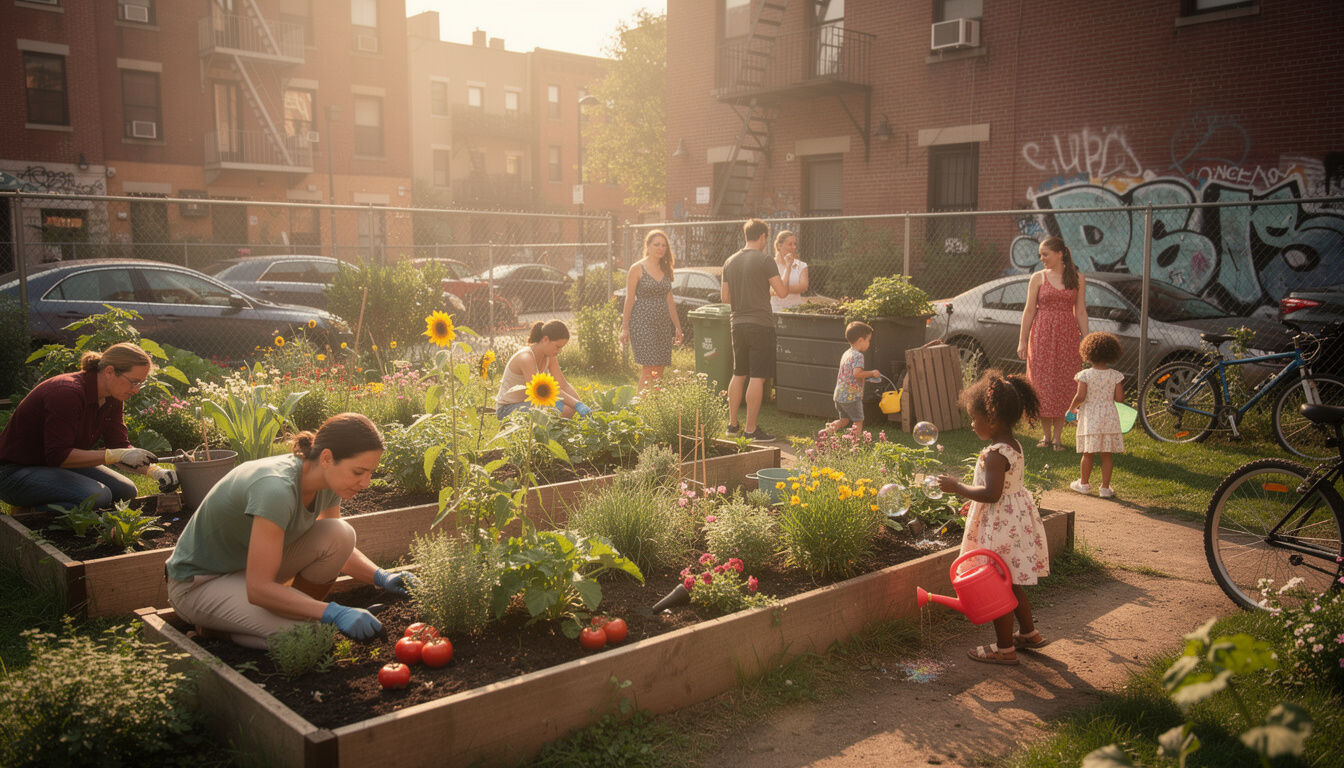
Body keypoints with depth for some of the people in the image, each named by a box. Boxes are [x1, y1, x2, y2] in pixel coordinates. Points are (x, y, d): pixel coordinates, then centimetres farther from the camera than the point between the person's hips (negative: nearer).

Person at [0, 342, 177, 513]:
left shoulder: (111, 399, -2)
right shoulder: (68, 393, -29)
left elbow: (120, 446, 1)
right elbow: (57, 455, -30)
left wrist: (154, 470, -15)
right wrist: (117, 455, -34)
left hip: (57, 466, 9)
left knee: (126, 490, -1)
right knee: (97, 495, -29)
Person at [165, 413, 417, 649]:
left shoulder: (328, 483, -10)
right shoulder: (277, 488, -35)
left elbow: (340, 547, 8)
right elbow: (258, 588, -34)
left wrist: (380, 577, -9)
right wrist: (335, 613, -37)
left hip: (252, 564, 8)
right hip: (199, 583, -8)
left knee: (339, 534, -15)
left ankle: (295, 611, 3)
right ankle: (216, 630, -2)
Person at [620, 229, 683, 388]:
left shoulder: (665, 270, 13)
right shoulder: (637, 269, -3)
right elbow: (629, 299, -5)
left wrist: (677, 326, 15)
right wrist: (625, 327, -9)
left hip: (663, 324, 6)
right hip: (642, 322, -6)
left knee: (659, 370, 4)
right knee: (647, 369, -11)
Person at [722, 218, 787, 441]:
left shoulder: (730, 262, 9)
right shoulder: (765, 260, -10)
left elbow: (725, 298, 12)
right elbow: (782, 292, -11)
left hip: (737, 324, 7)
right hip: (760, 324, -6)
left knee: (738, 375, 16)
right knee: (757, 377, -2)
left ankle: (732, 423, 21)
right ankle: (751, 429, -1)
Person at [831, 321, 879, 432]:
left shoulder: (846, 354, 13)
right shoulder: (858, 355, -15)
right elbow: (856, 373, -28)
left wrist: (866, 376, 19)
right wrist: (872, 373, -16)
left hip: (839, 396, 8)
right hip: (852, 396, -8)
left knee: (844, 420, 19)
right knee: (858, 421, 1)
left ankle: (832, 427, -2)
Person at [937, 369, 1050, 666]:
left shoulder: (995, 454, -24)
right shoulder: (1013, 446, 6)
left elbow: (991, 493, -29)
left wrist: (957, 487, -19)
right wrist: (975, 502, 18)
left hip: (1000, 526, -10)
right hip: (1015, 517, 10)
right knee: (1011, 584, 23)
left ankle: (1005, 648, 12)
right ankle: (1029, 633, 36)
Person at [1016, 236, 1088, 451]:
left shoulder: (1077, 279, 5)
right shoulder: (1038, 278, 3)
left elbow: (1080, 312, 6)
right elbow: (1029, 310, 3)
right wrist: (1022, 340, -1)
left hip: (1067, 336, 0)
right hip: (1042, 335, 0)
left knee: (1063, 385, 2)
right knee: (1043, 383, 0)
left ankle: (1057, 437, 10)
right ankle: (1046, 435, 12)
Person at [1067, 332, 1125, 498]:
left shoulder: (1085, 375, -10)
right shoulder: (1115, 375, -3)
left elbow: (1080, 397, -14)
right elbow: (1120, 398, -4)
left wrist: (1072, 408, 3)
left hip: (1090, 418, -2)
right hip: (1109, 417, 2)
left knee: (1088, 454, 9)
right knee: (1106, 455, 8)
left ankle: (1084, 483, 23)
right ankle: (1105, 488, 11)